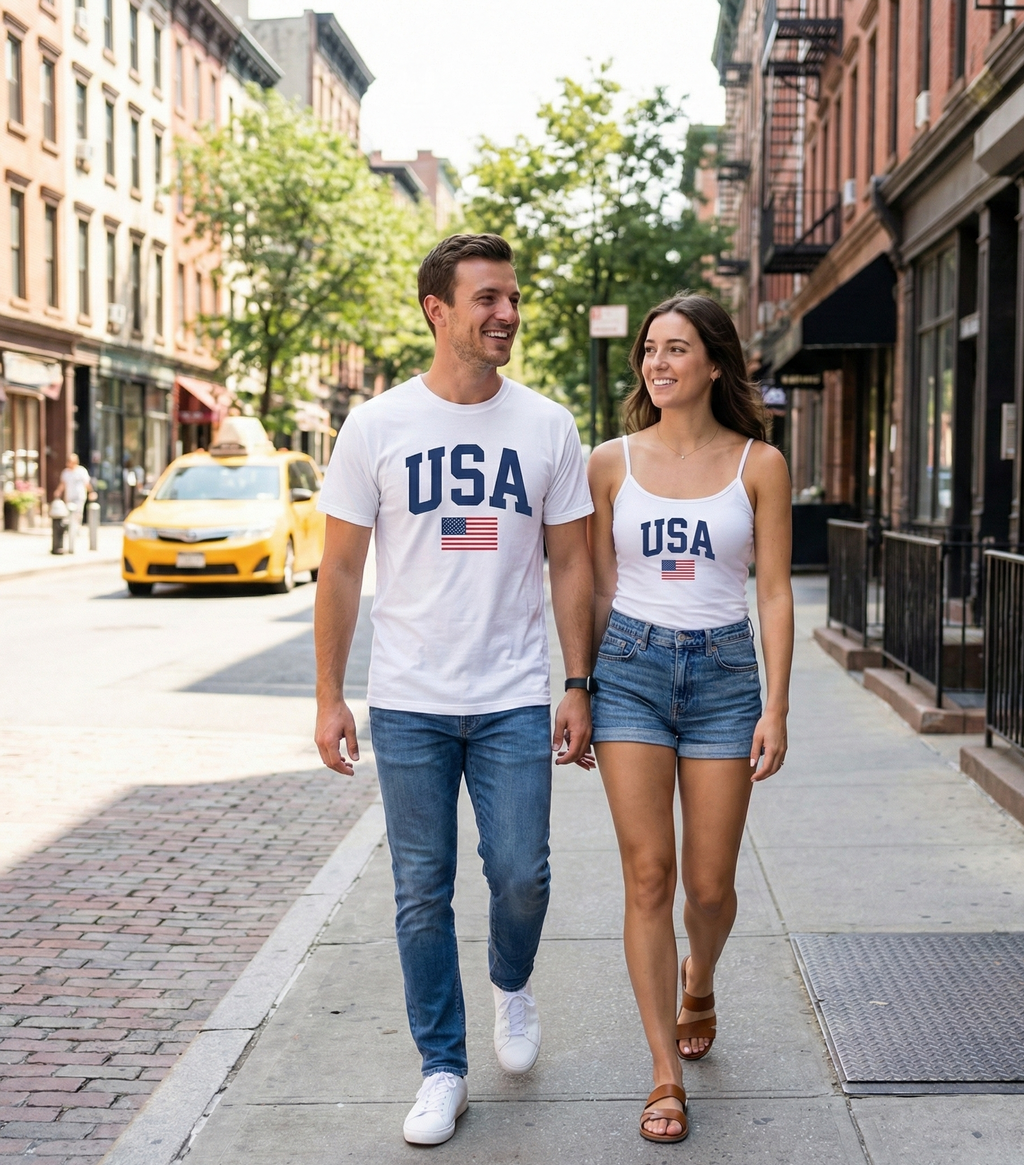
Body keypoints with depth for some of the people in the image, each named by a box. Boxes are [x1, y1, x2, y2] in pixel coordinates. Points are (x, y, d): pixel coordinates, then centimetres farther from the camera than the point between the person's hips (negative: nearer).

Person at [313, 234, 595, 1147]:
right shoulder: (377, 427, -1)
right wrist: (328, 696, -2)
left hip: (514, 701, 1)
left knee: (522, 875, 0)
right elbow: (341, 569, 2)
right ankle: (443, 1071, 20)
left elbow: (570, 565, 7)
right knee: (423, 893, 5)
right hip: (408, 703, 0)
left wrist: (579, 687, 2)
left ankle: (513, 983, 33)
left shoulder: (547, 426, 3)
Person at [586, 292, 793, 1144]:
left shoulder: (758, 465, 1)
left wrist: (776, 707, -5)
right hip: (631, 667, 0)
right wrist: (580, 692, 9)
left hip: (724, 672, 0)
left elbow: (774, 593, 0)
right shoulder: (612, 463, 4)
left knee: (710, 885, 4)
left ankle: (699, 985, 39)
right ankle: (667, 1075, 5)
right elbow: (597, 588, 9)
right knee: (649, 877, -4)